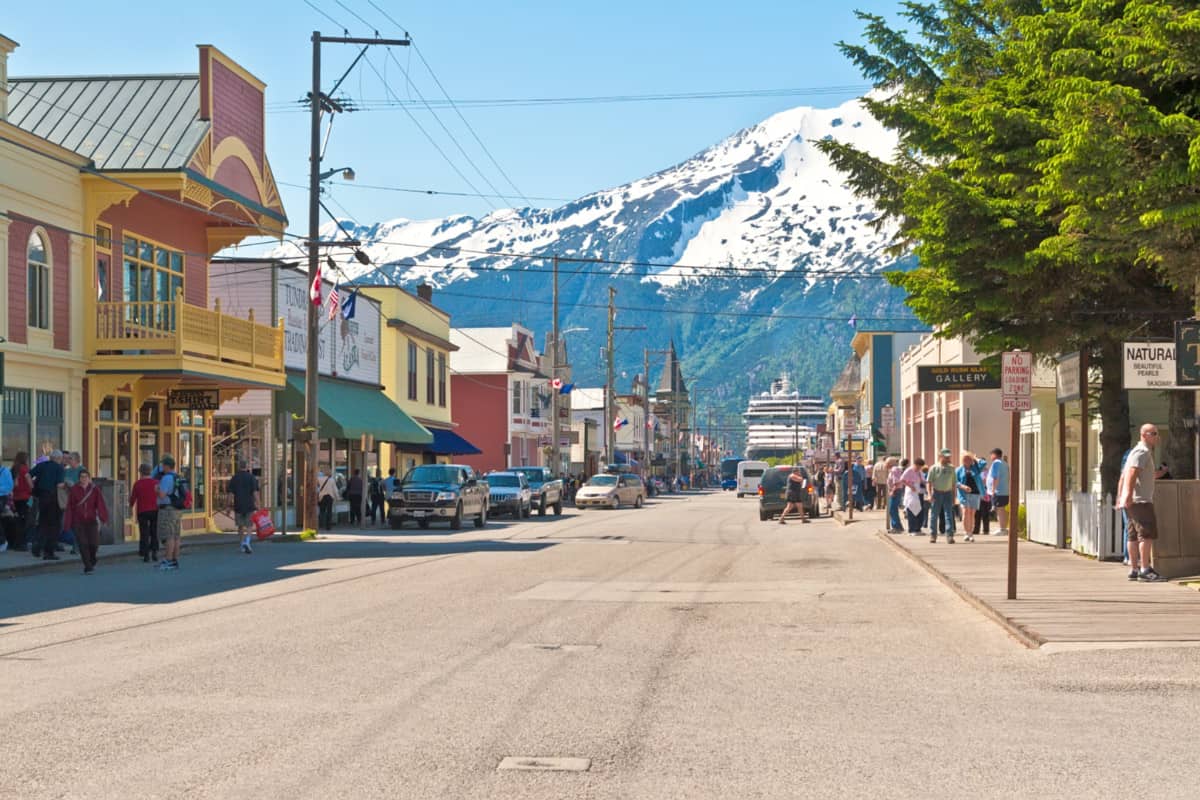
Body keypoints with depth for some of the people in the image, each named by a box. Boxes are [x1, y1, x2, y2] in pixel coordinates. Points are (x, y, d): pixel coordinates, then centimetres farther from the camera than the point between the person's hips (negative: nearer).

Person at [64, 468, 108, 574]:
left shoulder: (95, 489, 2)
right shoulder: (74, 490, 0)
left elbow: (100, 504, -5)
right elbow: (70, 507, 1)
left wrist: (104, 518, -17)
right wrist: (68, 522, -1)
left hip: (91, 521, 1)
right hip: (78, 522, -1)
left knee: (94, 543, -7)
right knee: (83, 544, -8)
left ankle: (92, 562, 24)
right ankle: (88, 567, -1)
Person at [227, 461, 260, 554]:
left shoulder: (234, 478, 2)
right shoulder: (251, 477, -3)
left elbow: (231, 493, 0)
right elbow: (255, 492, -9)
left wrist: (230, 505, 5)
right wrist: (257, 504, -6)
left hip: (238, 505, 2)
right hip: (249, 505, -2)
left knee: (241, 526, 14)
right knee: (250, 525, 4)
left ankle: (243, 546, 17)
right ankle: (246, 542, -18)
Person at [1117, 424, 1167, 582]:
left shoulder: (1144, 452, 23)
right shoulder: (1142, 452, -10)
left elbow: (1123, 476, 25)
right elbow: (1132, 474, -23)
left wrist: (1120, 497, 24)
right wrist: (1129, 495, -32)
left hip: (1133, 501, 11)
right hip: (1140, 500, -11)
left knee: (1134, 535, 10)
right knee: (1147, 533, -13)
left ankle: (1133, 570, 12)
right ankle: (1145, 570, -17)